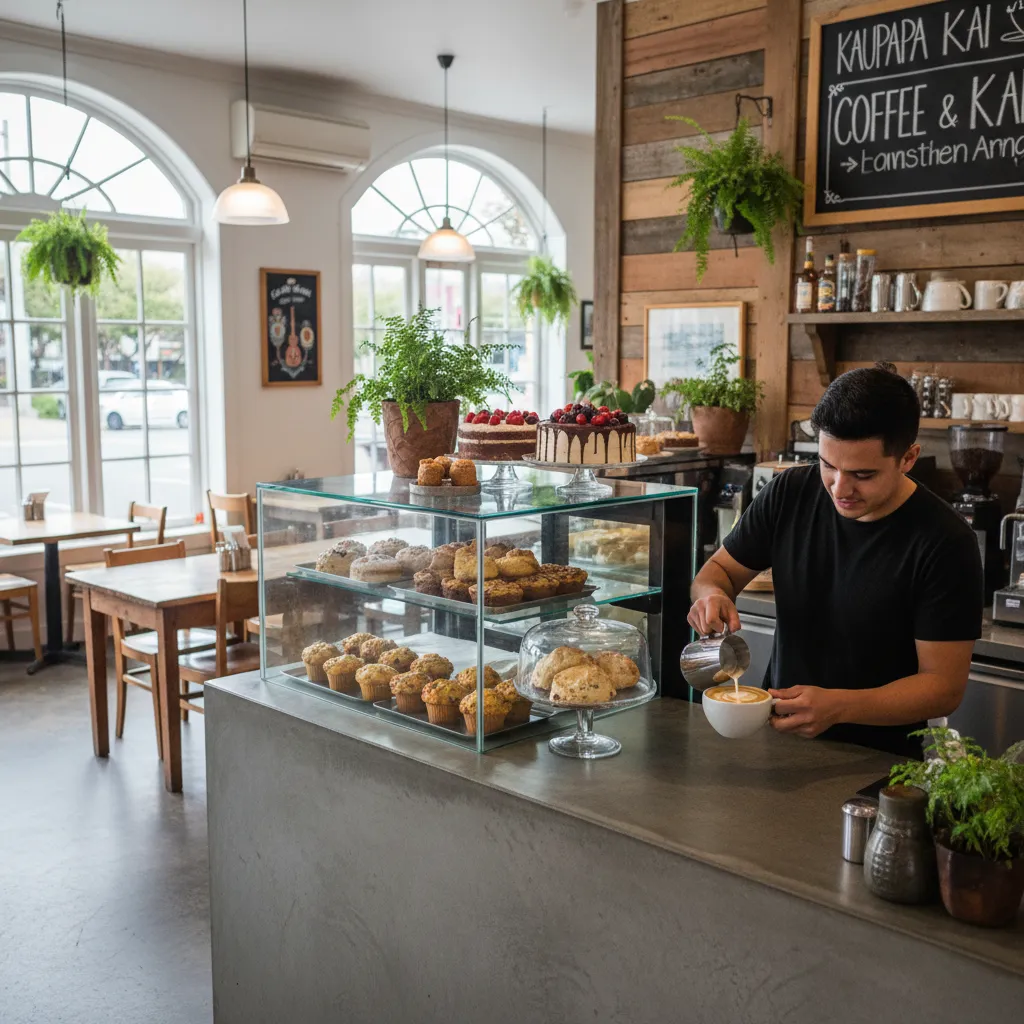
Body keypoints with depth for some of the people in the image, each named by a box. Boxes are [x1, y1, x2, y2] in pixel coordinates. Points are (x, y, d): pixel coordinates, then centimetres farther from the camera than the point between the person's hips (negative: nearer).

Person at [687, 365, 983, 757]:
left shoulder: (946, 543, -13)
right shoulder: (789, 493, -2)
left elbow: (944, 686, -11)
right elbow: (719, 568, 11)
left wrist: (838, 707, -26)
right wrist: (711, 593, -12)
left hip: (878, 754, -1)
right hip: (777, 736, 2)